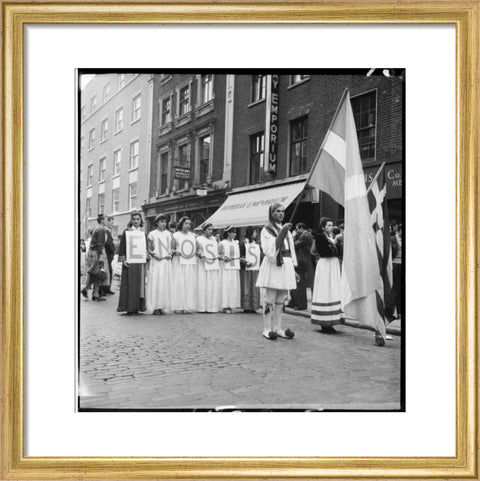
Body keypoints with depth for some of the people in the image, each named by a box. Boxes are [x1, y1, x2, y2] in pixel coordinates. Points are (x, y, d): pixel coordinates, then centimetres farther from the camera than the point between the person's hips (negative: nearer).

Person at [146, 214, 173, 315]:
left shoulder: (168, 234, 12)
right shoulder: (152, 234, 0)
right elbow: (149, 248, 0)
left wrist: (170, 254, -1)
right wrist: (156, 255, -13)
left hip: (167, 261, 4)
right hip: (156, 262, -4)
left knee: (165, 283, 2)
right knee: (155, 283, -6)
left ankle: (163, 307, 7)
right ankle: (155, 307, -3)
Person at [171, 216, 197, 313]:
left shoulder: (193, 235, 15)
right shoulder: (176, 235, 4)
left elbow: (196, 248, 21)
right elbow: (172, 248, 3)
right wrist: (175, 252, -16)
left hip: (191, 263, 4)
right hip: (179, 262, -4)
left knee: (190, 284, 0)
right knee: (179, 284, -6)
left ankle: (188, 306, 5)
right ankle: (178, 307, -2)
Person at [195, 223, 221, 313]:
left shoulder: (214, 239, 18)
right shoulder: (199, 239, 3)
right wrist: (200, 255, -16)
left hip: (214, 264, 5)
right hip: (203, 265, -5)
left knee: (214, 286, 1)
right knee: (203, 286, -7)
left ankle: (212, 306, 7)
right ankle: (202, 307, -2)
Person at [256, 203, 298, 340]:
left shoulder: (286, 230, 19)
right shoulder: (267, 230, -1)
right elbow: (270, 249, -15)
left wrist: (293, 269, 15)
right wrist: (282, 232, -20)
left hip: (285, 265, 6)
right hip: (272, 266, -6)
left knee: (281, 300, 8)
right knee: (270, 299, -4)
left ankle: (277, 328, 13)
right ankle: (267, 329, 1)